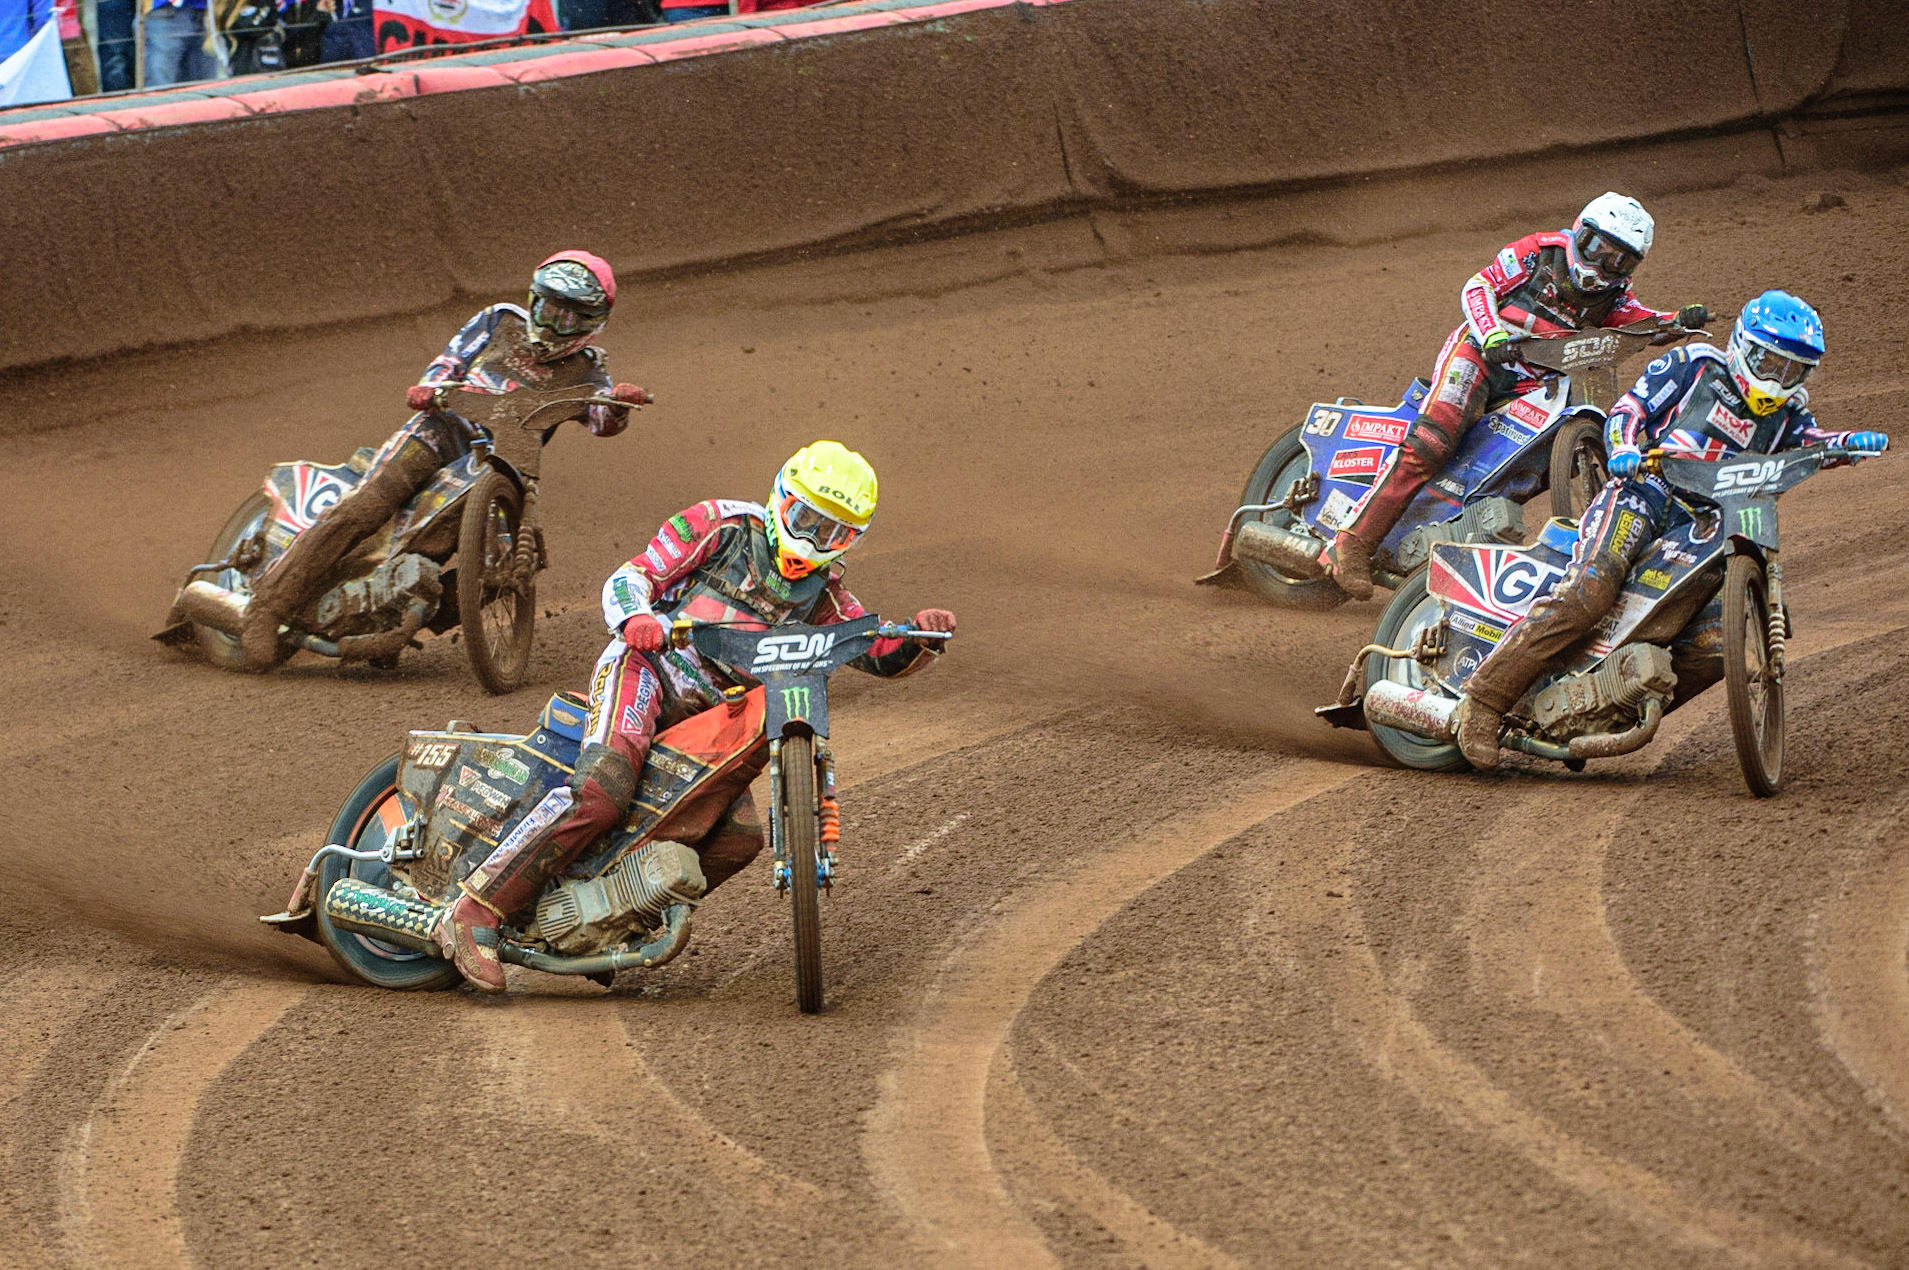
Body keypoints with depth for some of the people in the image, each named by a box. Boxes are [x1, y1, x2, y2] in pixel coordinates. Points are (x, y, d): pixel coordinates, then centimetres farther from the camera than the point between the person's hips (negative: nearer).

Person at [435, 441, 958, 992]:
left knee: (739, 835, -11)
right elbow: (629, 576, -3)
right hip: (647, 665, -7)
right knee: (600, 793, -30)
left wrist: (922, 636, -8)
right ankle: (473, 916, -31)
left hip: (707, 714, 7)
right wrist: (636, 617, -26)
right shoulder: (723, 524, 2)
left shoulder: (820, 592, 18)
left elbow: (882, 653, 15)